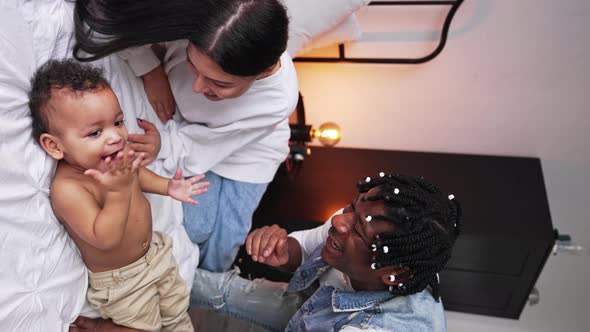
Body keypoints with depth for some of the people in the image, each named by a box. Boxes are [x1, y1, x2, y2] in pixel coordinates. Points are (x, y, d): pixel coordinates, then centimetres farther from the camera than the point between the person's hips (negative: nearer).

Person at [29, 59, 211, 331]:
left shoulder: (115, 154, -13)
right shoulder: (67, 189, -33)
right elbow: (105, 239, -35)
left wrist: (167, 186, -1)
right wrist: (119, 190, -42)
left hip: (153, 250, 7)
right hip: (121, 281, -6)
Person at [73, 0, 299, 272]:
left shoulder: (277, 102, -39)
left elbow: (189, 151, -27)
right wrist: (150, 71, -30)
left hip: (245, 152, -1)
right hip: (182, 123, 2)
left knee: (221, 242, 1)